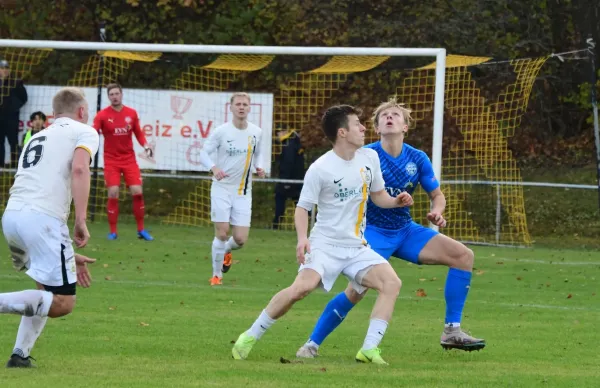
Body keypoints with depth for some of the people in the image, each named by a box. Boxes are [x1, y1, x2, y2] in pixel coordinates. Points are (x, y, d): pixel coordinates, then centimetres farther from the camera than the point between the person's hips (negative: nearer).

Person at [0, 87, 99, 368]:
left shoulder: (38, 137, 32)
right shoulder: (84, 132, 11)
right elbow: (79, 169, -11)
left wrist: (67, 256, 33)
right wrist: (81, 222, -13)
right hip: (42, 218, -7)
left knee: (47, 290, 25)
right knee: (62, 303, -3)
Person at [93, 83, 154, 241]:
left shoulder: (131, 113, 2)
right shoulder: (102, 115, -6)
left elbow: (138, 133, 11)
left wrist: (145, 145, -6)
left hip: (129, 159, 2)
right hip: (111, 161, -2)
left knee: (137, 192, -5)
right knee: (113, 194, -9)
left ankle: (141, 230, 8)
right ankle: (113, 231, 3)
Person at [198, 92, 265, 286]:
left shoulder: (256, 132, 2)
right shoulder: (221, 131, -9)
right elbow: (204, 153, -5)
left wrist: (259, 167, -3)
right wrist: (214, 168, -24)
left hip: (243, 191, 3)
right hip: (222, 188, -3)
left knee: (240, 239, -3)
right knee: (222, 233, -8)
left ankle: (226, 251, 34)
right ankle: (216, 275, 10)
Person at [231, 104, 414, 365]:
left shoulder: (370, 158, 6)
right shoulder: (320, 169, -10)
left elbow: (378, 195, 20)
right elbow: (302, 207, -5)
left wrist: (397, 201, -1)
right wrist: (302, 238, -22)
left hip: (357, 247, 5)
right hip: (326, 244, -5)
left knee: (392, 282, -17)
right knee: (302, 286, -29)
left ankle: (369, 349, -15)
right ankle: (250, 337, -12)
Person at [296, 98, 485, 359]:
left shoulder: (418, 159, -2)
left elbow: (437, 195, 9)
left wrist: (437, 211, -13)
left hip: (406, 230, 5)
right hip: (373, 232, -5)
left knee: (463, 255, -5)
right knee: (357, 290, -25)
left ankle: (452, 332, -1)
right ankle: (312, 344, -9)